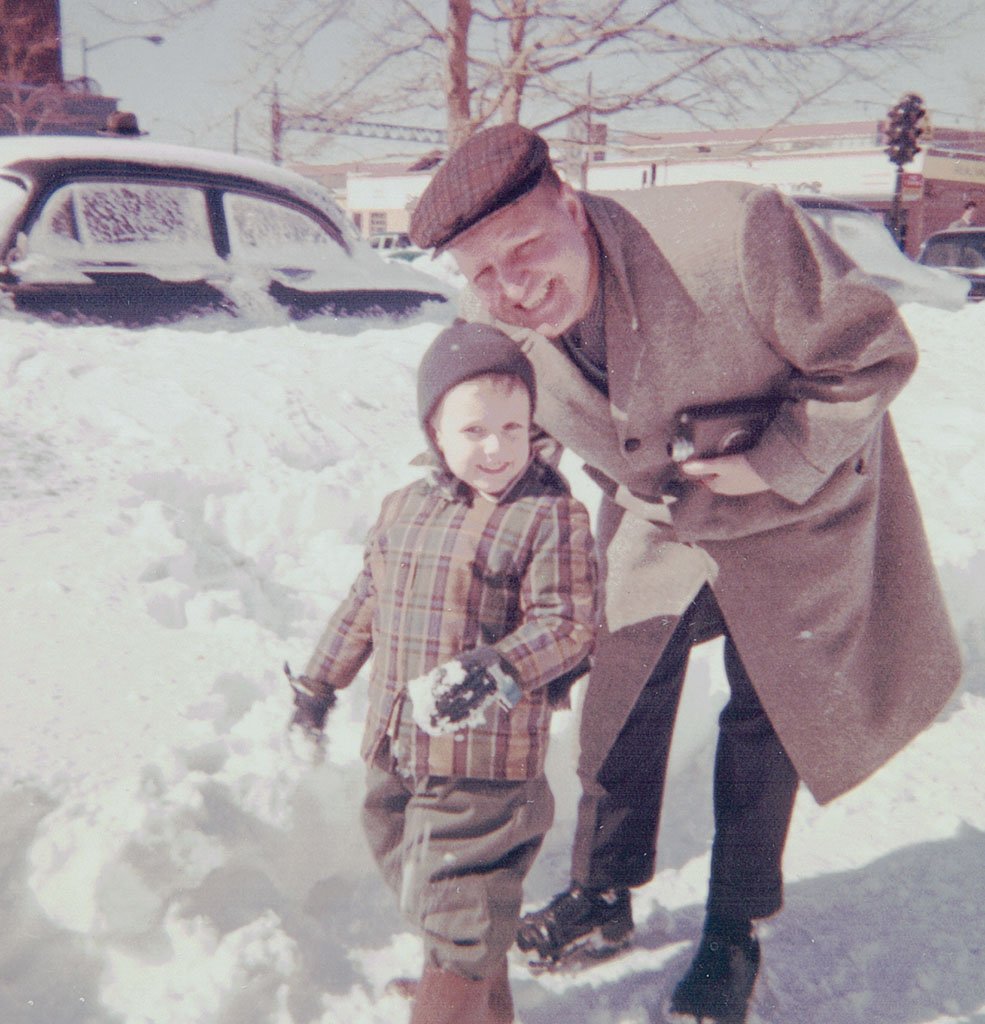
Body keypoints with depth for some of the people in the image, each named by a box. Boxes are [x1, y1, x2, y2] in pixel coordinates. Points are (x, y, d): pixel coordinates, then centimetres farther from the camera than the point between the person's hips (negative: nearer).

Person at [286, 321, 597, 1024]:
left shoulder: (551, 517, -13)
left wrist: (495, 671, -34)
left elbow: (568, 622, -18)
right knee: (423, 891, 24)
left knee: (461, 920, 0)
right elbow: (366, 603, 17)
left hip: (486, 762, -8)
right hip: (397, 751, 8)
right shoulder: (403, 508, 7)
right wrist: (320, 682, 22)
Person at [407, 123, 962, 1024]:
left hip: (791, 514, -3)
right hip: (658, 523, 4)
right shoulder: (491, 329, -20)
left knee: (764, 721, 9)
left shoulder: (732, 234, -37)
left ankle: (734, 933, 30)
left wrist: (779, 464, -26)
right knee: (621, 695, 9)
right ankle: (604, 897, 32)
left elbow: (872, 352, -25)